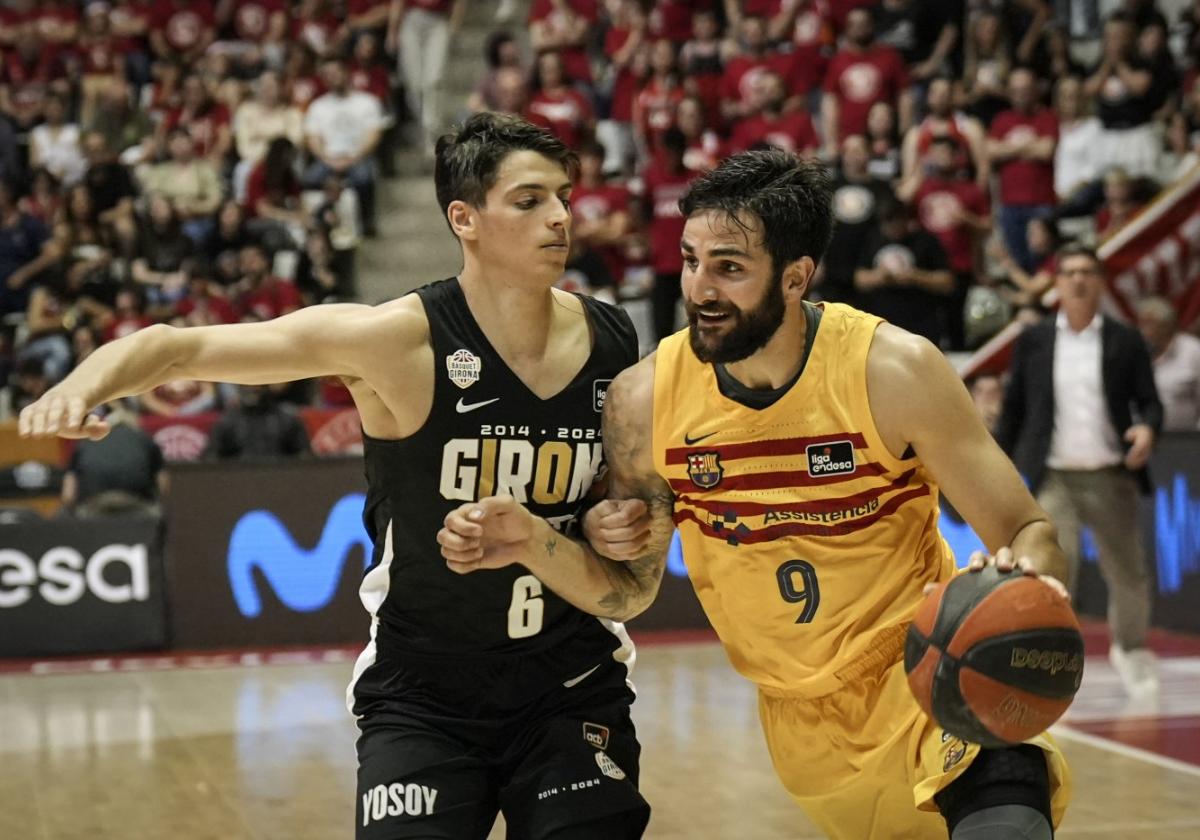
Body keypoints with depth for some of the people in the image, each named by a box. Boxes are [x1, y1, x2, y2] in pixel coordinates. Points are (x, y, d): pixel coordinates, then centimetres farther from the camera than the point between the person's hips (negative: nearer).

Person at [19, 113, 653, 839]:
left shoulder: (614, 343, -4)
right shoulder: (400, 341, -16)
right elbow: (182, 345, -19)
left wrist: (625, 529, -10)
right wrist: (87, 384, -38)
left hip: (575, 694, 3)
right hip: (422, 697, -3)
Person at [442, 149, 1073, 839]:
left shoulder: (892, 370, -16)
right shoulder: (646, 399, -8)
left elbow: (1030, 533, -12)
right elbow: (624, 585, 5)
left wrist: (1024, 572, -34)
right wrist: (535, 541, -13)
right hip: (802, 718, 4)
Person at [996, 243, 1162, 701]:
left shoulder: (1125, 341, 3)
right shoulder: (1033, 341, 6)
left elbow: (1149, 401, 3)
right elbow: (1014, 407, 10)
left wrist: (1147, 429, -20)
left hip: (1111, 477, 1)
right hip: (1054, 478, -1)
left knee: (1127, 572, 12)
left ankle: (1131, 650, 37)